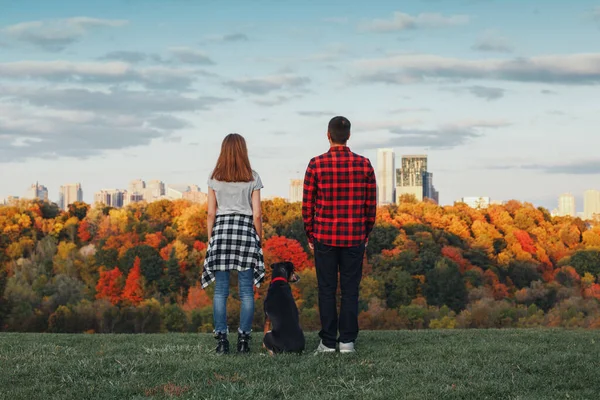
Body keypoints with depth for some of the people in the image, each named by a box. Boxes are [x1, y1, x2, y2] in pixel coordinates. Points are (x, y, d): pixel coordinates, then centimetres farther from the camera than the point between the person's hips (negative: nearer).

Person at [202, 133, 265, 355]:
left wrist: (210, 239, 12)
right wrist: (259, 239, 9)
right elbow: (257, 214, 0)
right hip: (246, 229, -1)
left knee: (221, 290, 3)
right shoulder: (252, 178, 1)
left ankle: (221, 339, -2)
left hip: (221, 229, 1)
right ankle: (244, 338, 0)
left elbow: (211, 213, 4)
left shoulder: (215, 178, 4)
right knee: (246, 290, 3)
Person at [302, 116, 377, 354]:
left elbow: (307, 205, -2)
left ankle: (328, 342, 5)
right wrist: (366, 235, 14)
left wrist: (310, 236, 9)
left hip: (324, 237, -1)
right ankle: (347, 340, 5)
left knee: (327, 290, 5)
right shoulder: (364, 165, -1)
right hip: (355, 238, 1)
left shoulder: (316, 165, -6)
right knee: (350, 290, 6)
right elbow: (371, 205, 3)